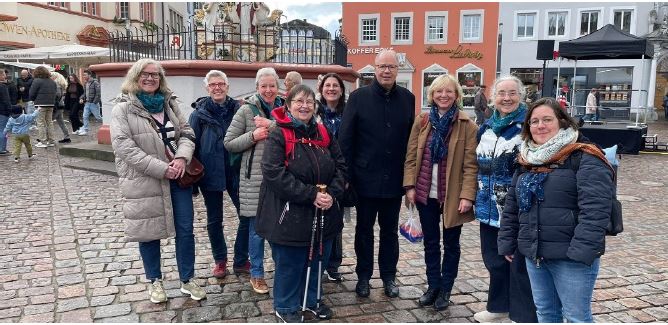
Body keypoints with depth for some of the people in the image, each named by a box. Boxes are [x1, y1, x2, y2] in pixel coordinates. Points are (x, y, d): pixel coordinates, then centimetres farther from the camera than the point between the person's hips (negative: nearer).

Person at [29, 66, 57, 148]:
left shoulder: (37, 81, -9)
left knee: (41, 123, 0)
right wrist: (51, 100, 16)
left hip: (41, 104, -6)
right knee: (49, 122, 13)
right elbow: (55, 92, 13)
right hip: (51, 104, 6)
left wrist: (33, 100, 10)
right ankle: (51, 140, 15)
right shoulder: (52, 82, 10)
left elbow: (32, 94, -7)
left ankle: (43, 141, 0)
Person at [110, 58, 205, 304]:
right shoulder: (123, 108, -5)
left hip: (177, 177, 4)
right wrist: (161, 169, -21)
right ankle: (155, 281, 29)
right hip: (144, 180, -4)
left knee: (185, 229, 7)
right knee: (149, 231, 9)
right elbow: (124, 147, -16)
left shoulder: (170, 103, 10)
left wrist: (182, 158, -15)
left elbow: (187, 133, 7)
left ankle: (187, 279, 24)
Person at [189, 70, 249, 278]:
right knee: (214, 220, 11)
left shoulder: (238, 109, 1)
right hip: (211, 173, -1)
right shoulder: (200, 113, -2)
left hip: (235, 172, 1)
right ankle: (220, 260, 30)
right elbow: (192, 144, 0)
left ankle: (241, 261, 18)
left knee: (247, 215, 1)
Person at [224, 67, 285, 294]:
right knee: (257, 228, 7)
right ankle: (257, 274, 24)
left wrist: (272, 125, -18)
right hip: (255, 179, -2)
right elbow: (229, 144, 0)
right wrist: (252, 136, -14)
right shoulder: (246, 110, 0)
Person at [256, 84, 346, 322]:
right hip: (290, 215, -5)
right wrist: (311, 195, -23)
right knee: (289, 264, 8)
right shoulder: (278, 135, -10)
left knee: (316, 260, 18)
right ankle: (286, 307, 30)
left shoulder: (323, 133, 8)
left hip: (323, 214, 6)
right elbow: (274, 173, -21)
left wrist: (332, 193, -11)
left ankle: (312, 299, 41)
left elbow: (340, 166, 8)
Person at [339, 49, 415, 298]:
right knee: (364, 229, 12)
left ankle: (389, 276, 30)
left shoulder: (407, 98, 2)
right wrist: (348, 174, -10)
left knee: (390, 229, 15)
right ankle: (363, 276, 27)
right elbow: (345, 138, -6)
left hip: (394, 179, 2)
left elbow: (411, 138, 3)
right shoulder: (358, 97, -5)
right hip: (366, 178, -2)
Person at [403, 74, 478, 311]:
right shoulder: (422, 121, 3)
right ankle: (433, 286, 31)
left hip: (453, 195, -3)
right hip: (426, 193, 3)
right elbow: (411, 156, 3)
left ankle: (445, 289, 27)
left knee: (451, 244, 12)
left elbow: (471, 164, -9)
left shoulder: (468, 126, -6)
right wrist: (410, 186, -4)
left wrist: (467, 195, -16)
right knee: (431, 242, 15)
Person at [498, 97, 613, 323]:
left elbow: (595, 209, -20)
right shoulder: (527, 160, 11)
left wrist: (582, 251, -24)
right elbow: (511, 206, 15)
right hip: (533, 254, 7)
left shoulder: (585, 158, -11)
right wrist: (507, 243, 12)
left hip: (571, 257, -6)